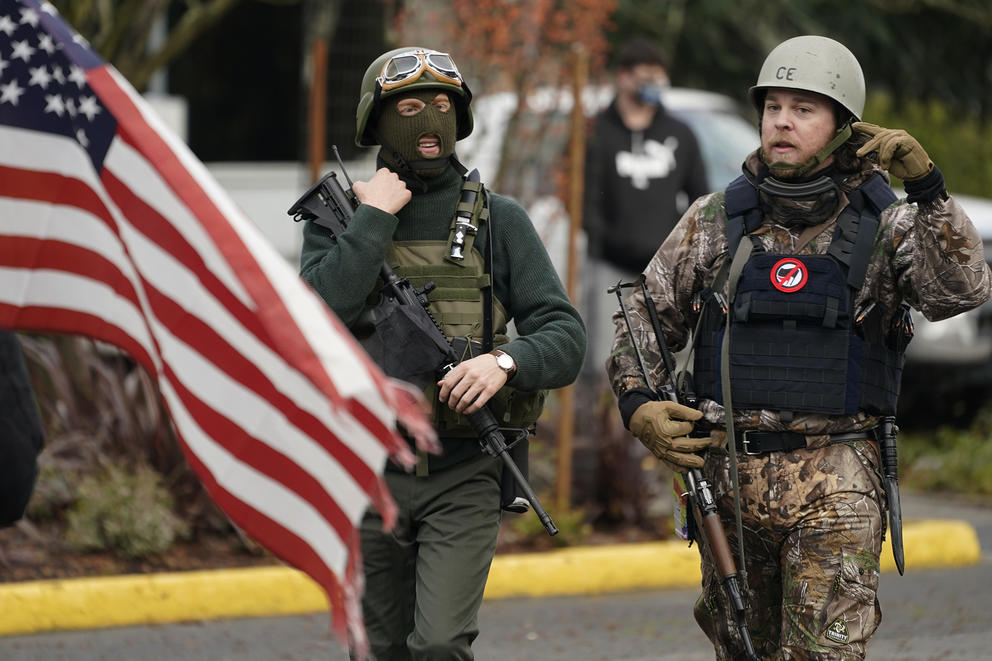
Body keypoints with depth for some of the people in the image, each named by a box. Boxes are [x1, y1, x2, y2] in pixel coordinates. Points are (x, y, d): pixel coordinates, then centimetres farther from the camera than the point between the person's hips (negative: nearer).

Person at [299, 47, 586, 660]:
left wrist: (506, 362, -24)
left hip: (463, 477, -2)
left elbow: (565, 336, -4)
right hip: (370, 474, 2)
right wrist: (374, 219, -15)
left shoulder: (498, 220, 2)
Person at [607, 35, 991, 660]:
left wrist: (927, 186, -27)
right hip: (727, 471, 3)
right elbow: (646, 319, 12)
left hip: (834, 486, -3)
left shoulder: (884, 226, -2)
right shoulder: (715, 221, 3)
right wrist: (638, 405, -5)